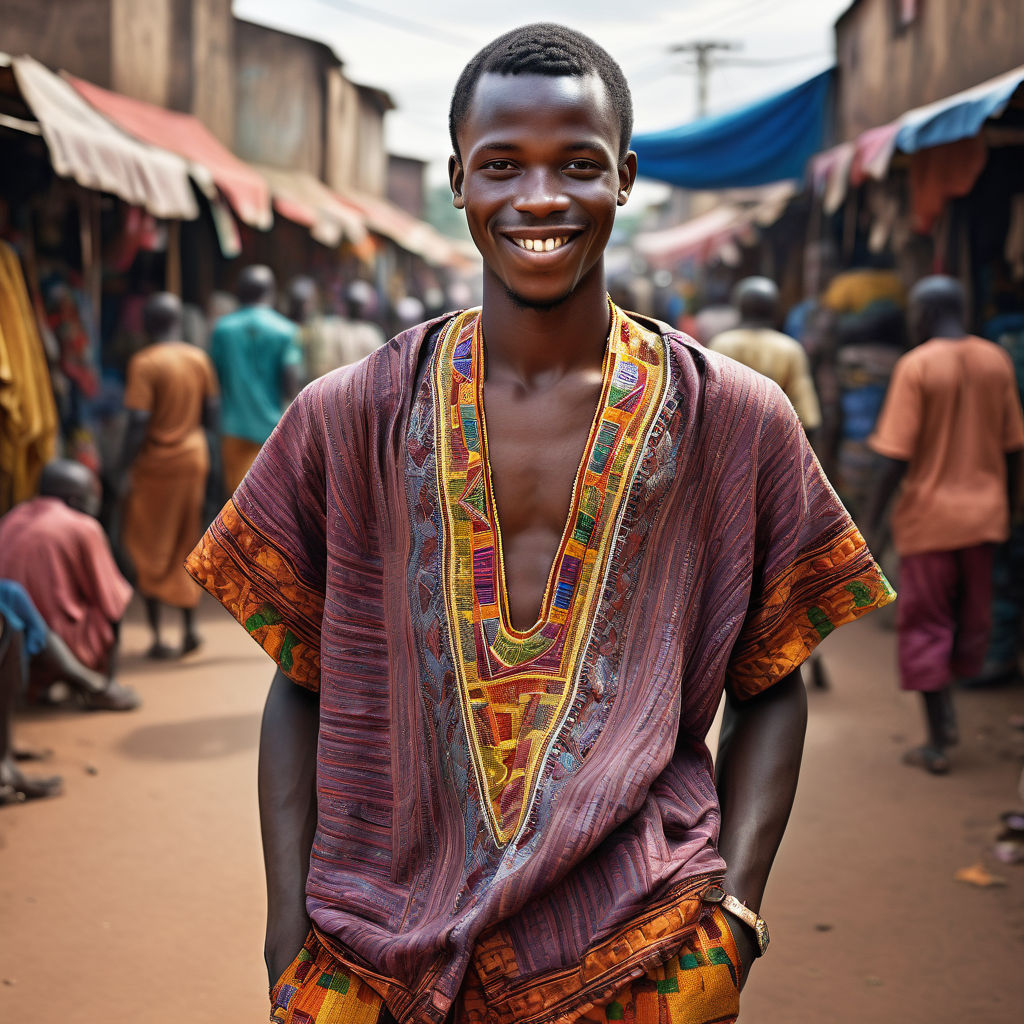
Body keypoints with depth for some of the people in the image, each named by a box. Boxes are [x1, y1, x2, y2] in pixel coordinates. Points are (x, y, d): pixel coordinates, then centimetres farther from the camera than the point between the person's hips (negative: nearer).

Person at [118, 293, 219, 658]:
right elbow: (211, 415, 6)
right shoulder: (199, 358, 2)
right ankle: (189, 627, 15)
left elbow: (138, 422, -19)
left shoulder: (144, 363, -14)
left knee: (149, 549, 5)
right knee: (185, 546, 16)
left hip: (155, 463, -5)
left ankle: (157, 637, 4)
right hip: (194, 459, 5)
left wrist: (125, 468, -11)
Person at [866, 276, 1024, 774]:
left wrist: (873, 520, -8)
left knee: (925, 626, 5)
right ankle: (947, 714, 21)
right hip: (983, 513, 4)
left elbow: (896, 457, -16)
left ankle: (937, 743, 8)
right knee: (971, 620, 18)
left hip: (929, 514, -4)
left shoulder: (916, 366, -12)